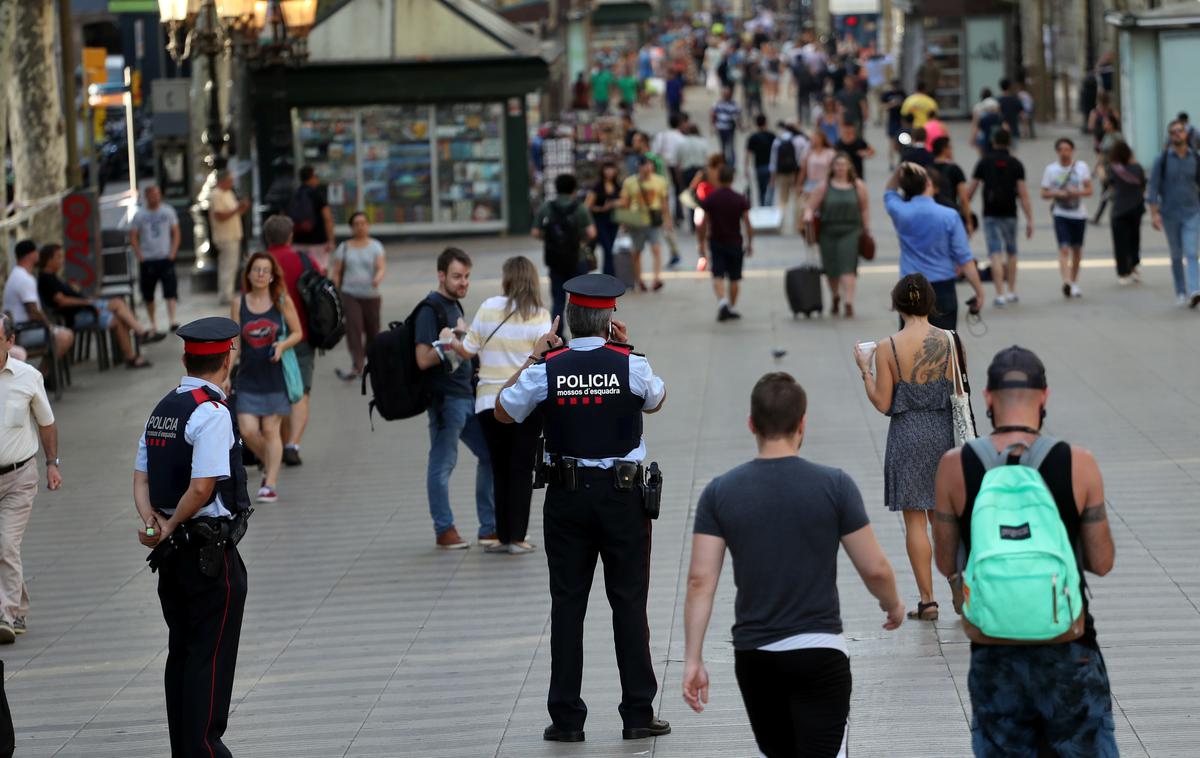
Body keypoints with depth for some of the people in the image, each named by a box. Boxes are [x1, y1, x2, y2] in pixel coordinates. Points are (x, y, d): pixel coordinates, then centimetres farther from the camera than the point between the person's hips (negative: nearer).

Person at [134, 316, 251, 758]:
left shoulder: (162, 410, 11)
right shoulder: (213, 413, -17)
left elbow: (141, 476, 9)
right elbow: (202, 487, -24)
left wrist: (150, 520, -5)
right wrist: (171, 526, -12)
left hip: (171, 554, 8)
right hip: (211, 554, -8)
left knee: (181, 652, 14)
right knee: (212, 656, -2)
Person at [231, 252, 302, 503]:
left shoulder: (282, 301, -2)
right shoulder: (239, 303, 3)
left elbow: (298, 332, 3)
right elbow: (235, 342, 5)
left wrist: (282, 345, -16)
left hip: (275, 375, -2)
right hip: (248, 377, 2)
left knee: (270, 429, -1)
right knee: (248, 430, -5)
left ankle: (270, 484, 5)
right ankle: (269, 465, 23)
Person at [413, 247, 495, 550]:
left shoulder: (454, 305, 16)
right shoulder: (430, 309, -13)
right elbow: (424, 359, -20)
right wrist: (453, 341, -19)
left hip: (466, 396, 10)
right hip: (445, 398, -10)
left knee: (491, 454, 11)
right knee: (443, 463, -1)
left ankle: (490, 529, 17)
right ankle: (444, 531, 7)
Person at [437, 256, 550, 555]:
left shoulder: (488, 308, -2)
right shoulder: (539, 316, -7)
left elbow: (468, 351, 3)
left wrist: (451, 341, 22)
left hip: (490, 401, 2)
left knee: (500, 469, 12)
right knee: (522, 470, 4)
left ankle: (503, 536, 12)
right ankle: (517, 538, 2)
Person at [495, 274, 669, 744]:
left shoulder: (546, 369, -7)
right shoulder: (630, 365, -8)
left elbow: (504, 413, 8)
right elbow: (656, 401, 14)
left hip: (566, 495, 1)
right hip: (623, 494, -1)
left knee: (567, 604, 6)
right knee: (629, 603, 5)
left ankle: (567, 718, 7)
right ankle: (638, 714, 6)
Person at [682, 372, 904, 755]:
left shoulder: (720, 492, -1)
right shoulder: (834, 485, -7)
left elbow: (700, 581, -5)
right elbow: (874, 569, -3)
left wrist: (693, 660, -1)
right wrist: (893, 604, 18)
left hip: (753, 656, 3)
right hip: (819, 652, -3)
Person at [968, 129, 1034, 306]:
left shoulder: (984, 162, 1)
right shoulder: (1015, 164, 0)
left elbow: (971, 190, 1)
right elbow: (1023, 193, -6)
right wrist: (1029, 220, -5)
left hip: (990, 214, -1)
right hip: (1009, 214, 1)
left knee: (996, 254, -5)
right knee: (1011, 252, 18)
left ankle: (1000, 294, -14)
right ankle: (1012, 291, 25)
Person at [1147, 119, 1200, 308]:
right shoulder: (1162, 160, -3)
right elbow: (1153, 188, -5)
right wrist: (1154, 213, -14)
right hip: (1170, 213, 0)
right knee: (1176, 256, 9)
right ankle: (1180, 292, 21)